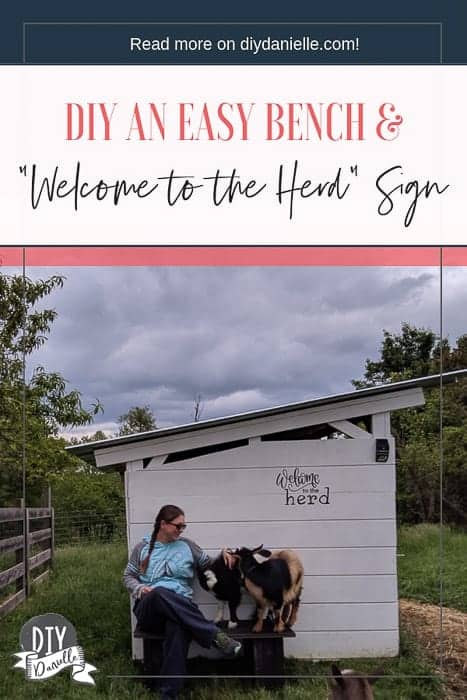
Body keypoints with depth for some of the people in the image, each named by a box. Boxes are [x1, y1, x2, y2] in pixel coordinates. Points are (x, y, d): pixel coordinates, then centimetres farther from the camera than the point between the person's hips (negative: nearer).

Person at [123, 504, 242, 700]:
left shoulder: (187, 546, 16)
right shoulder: (143, 547, 12)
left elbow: (209, 565, 22)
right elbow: (128, 576, 14)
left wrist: (223, 555, 2)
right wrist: (140, 589, -7)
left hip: (180, 608, 0)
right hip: (149, 609, 0)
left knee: (178, 628, -40)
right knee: (160, 593, -40)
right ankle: (215, 635, -40)